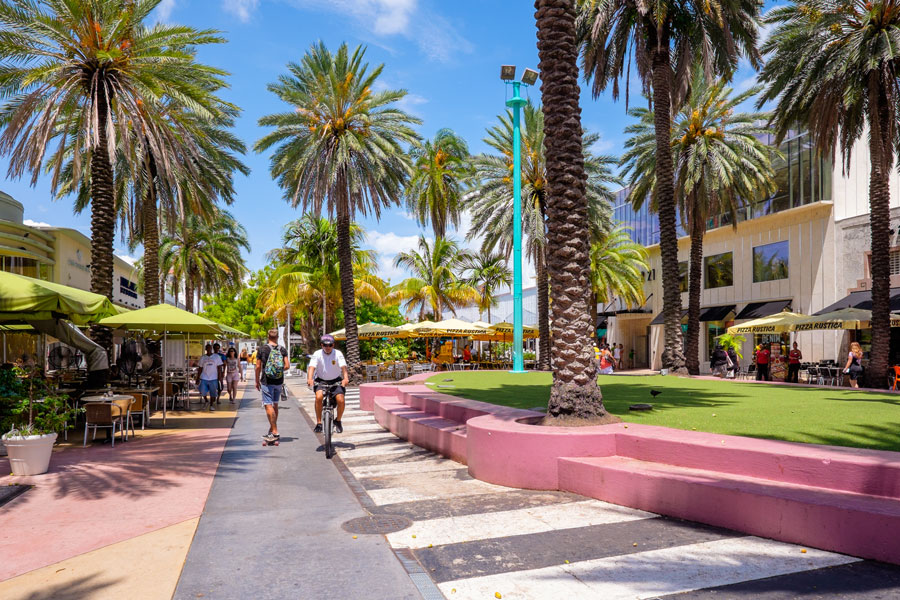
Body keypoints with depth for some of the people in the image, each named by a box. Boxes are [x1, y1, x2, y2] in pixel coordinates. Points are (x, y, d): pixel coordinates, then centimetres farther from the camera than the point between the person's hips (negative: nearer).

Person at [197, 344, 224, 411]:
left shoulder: (217, 357, 2)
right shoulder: (202, 357, 7)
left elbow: (219, 367, 1)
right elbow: (200, 368, 10)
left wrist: (220, 377, -5)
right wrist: (198, 378, 6)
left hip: (213, 378, -1)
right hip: (204, 378, 1)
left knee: (213, 393, 1)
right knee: (202, 392, -6)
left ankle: (211, 406, 16)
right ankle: (205, 400, 24)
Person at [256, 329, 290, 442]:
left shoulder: (262, 349, -5)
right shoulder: (282, 349, 2)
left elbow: (258, 366, -5)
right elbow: (287, 366, -4)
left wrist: (257, 381, 5)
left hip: (267, 381, -4)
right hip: (279, 381, 4)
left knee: (268, 405, -5)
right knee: (275, 405, 15)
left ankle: (275, 432, -10)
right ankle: (272, 429, 24)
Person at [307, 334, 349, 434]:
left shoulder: (338, 354, -11)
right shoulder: (317, 354, -11)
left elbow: (343, 367, -23)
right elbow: (312, 367, -24)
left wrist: (345, 378, -43)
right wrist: (310, 378, -44)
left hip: (336, 381, 0)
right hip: (321, 380, 0)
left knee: (341, 400, -21)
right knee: (318, 397, -29)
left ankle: (338, 421, 8)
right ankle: (319, 423, -14)